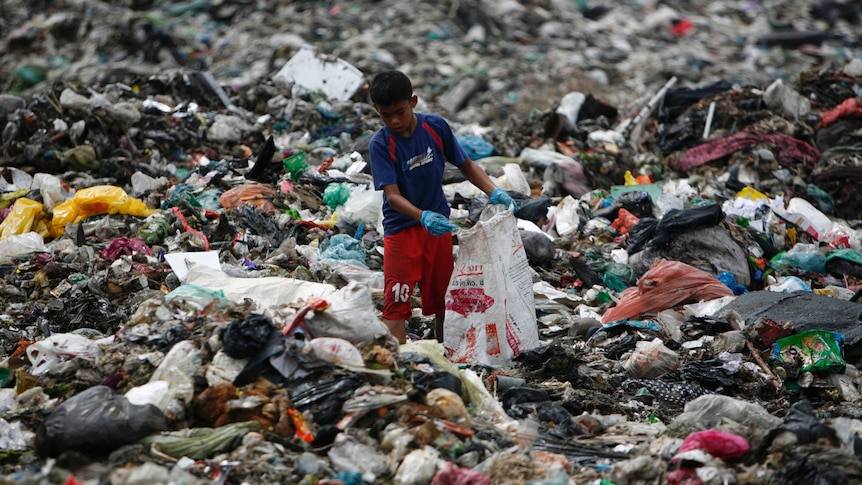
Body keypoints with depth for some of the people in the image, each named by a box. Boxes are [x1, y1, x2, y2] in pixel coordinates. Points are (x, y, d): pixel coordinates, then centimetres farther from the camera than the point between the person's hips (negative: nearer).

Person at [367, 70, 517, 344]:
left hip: (438, 225, 3)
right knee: (395, 304, -8)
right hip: (401, 228, -3)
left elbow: (466, 166, 4)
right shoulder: (380, 144, -15)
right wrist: (423, 217, -40)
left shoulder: (436, 127, -6)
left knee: (443, 299, 12)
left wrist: (494, 192, -12)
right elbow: (392, 195, -23)